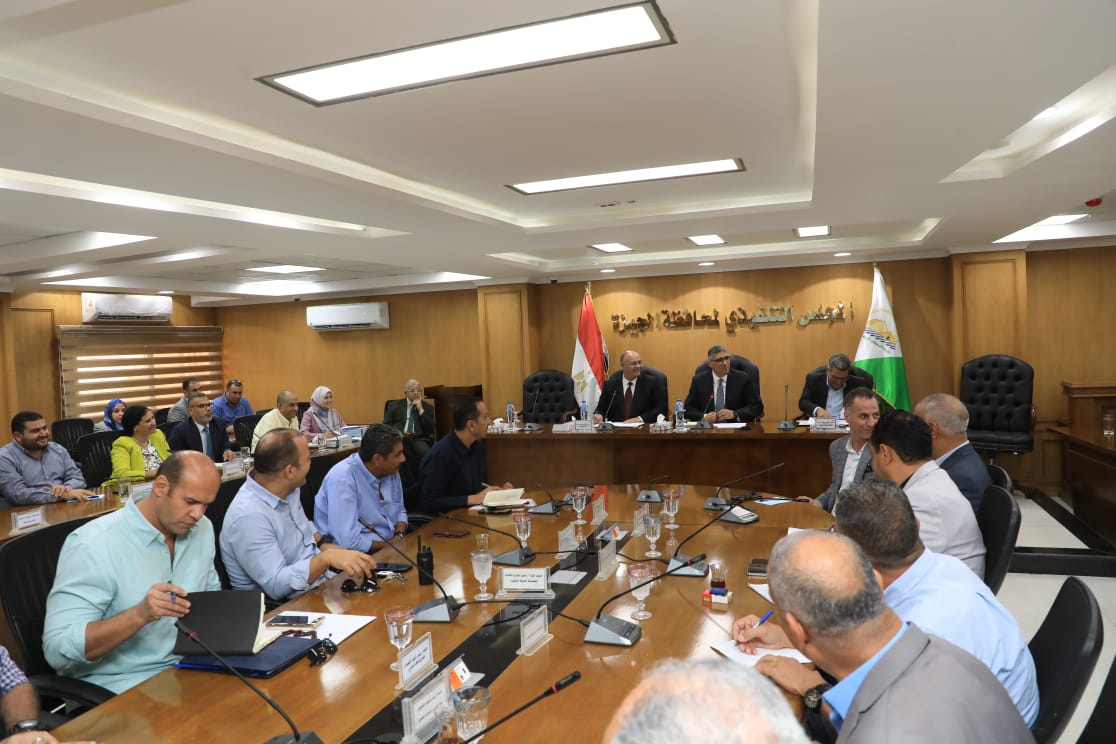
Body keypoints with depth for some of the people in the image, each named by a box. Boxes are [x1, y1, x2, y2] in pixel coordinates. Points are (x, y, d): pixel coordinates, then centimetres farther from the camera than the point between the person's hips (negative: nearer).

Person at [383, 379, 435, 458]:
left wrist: (421, 410, -4)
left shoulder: (428, 407, 15)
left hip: (419, 439, 0)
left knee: (427, 454, -33)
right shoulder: (394, 405, 15)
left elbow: (431, 429, 2)